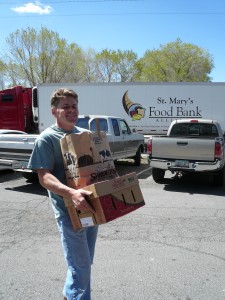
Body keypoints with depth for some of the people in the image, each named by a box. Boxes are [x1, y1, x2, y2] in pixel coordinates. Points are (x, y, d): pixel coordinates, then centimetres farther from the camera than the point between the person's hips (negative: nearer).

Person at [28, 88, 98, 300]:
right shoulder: (47, 138, -10)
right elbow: (44, 177, -19)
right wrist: (71, 193, -35)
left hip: (91, 205, 7)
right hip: (69, 210, -7)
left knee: (85, 262, 20)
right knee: (80, 265, 0)